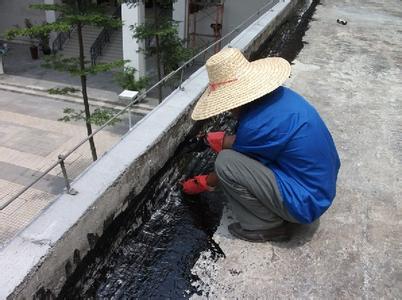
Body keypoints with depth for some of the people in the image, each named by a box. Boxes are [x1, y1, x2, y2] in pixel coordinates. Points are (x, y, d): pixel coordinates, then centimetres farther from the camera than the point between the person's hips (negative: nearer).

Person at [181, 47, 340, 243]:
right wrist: (224, 140, 6)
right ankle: (276, 212, 15)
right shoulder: (279, 94, -4)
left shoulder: (256, 124, -27)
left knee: (225, 162, -18)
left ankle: (267, 226, 0)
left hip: (305, 203, -9)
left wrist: (203, 183, 9)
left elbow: (229, 167, -8)